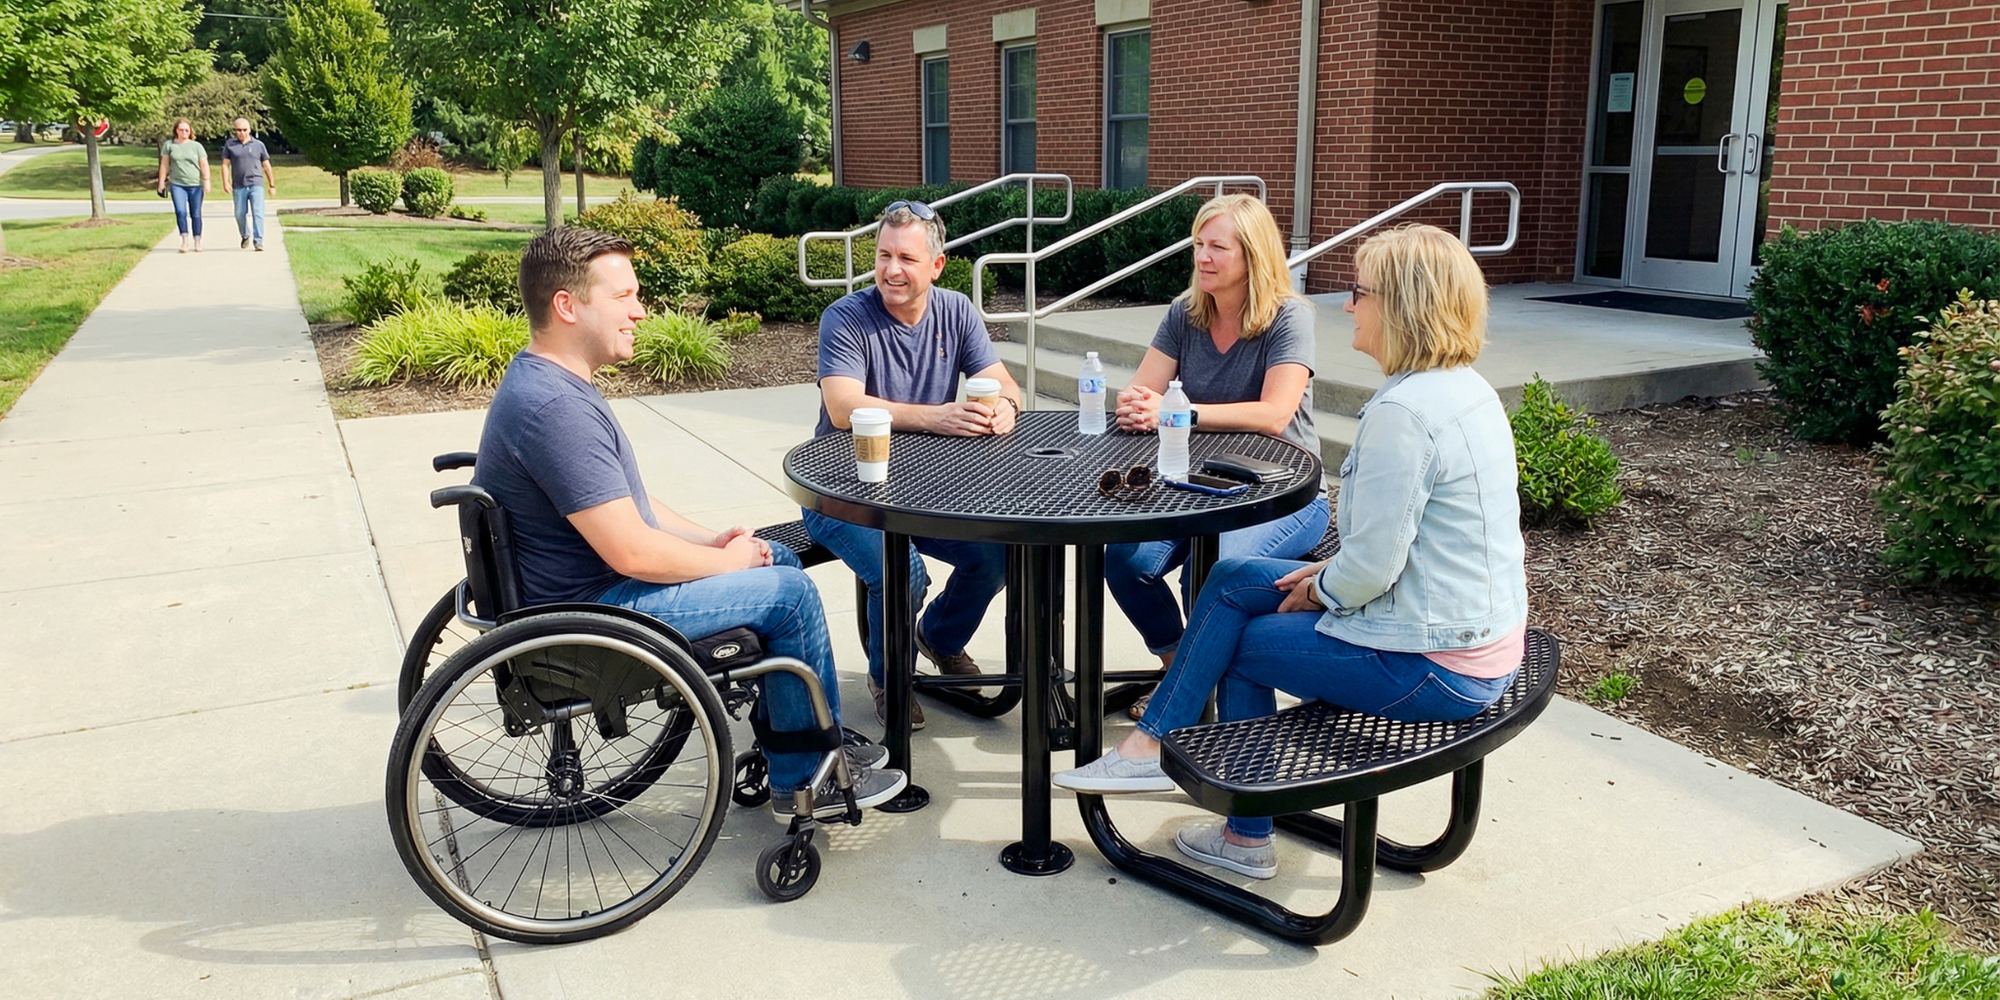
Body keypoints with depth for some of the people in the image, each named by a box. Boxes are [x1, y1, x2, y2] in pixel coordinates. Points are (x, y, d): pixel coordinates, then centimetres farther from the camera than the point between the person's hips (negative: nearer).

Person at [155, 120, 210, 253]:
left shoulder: (197, 146, 7)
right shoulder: (168, 145, 9)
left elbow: (204, 165, 5)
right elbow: (164, 164, 11)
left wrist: (206, 181, -4)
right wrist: (162, 182, 8)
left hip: (195, 185, 0)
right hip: (177, 184, 0)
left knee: (195, 214, 1)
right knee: (180, 212, -15)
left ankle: (197, 242, 9)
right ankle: (184, 240, -10)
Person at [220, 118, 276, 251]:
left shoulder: (258, 145, 8)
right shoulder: (230, 144, 8)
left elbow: (266, 166, 12)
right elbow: (225, 164, 8)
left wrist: (272, 185, 11)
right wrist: (225, 181, -4)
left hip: (256, 185, -1)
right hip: (238, 186, 2)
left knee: (257, 213, -13)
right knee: (240, 214, 9)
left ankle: (259, 241, -15)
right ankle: (245, 236, 33)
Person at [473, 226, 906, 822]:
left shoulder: (546, 379, 8)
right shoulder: (555, 408, -27)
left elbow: (625, 504, 15)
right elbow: (633, 552, -29)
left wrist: (709, 540, 4)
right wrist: (727, 559, -12)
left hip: (589, 581, 11)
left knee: (779, 557, 15)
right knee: (789, 592, -8)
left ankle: (794, 740, 24)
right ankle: (805, 781, 8)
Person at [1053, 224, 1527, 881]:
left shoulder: (1401, 412, -24)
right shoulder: (1465, 387, 8)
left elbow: (1371, 567, -25)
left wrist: (1315, 591, -5)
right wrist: (1330, 571, 8)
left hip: (1431, 668, -10)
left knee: (1243, 643, 7)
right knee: (1233, 579, 10)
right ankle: (1154, 742, 18)